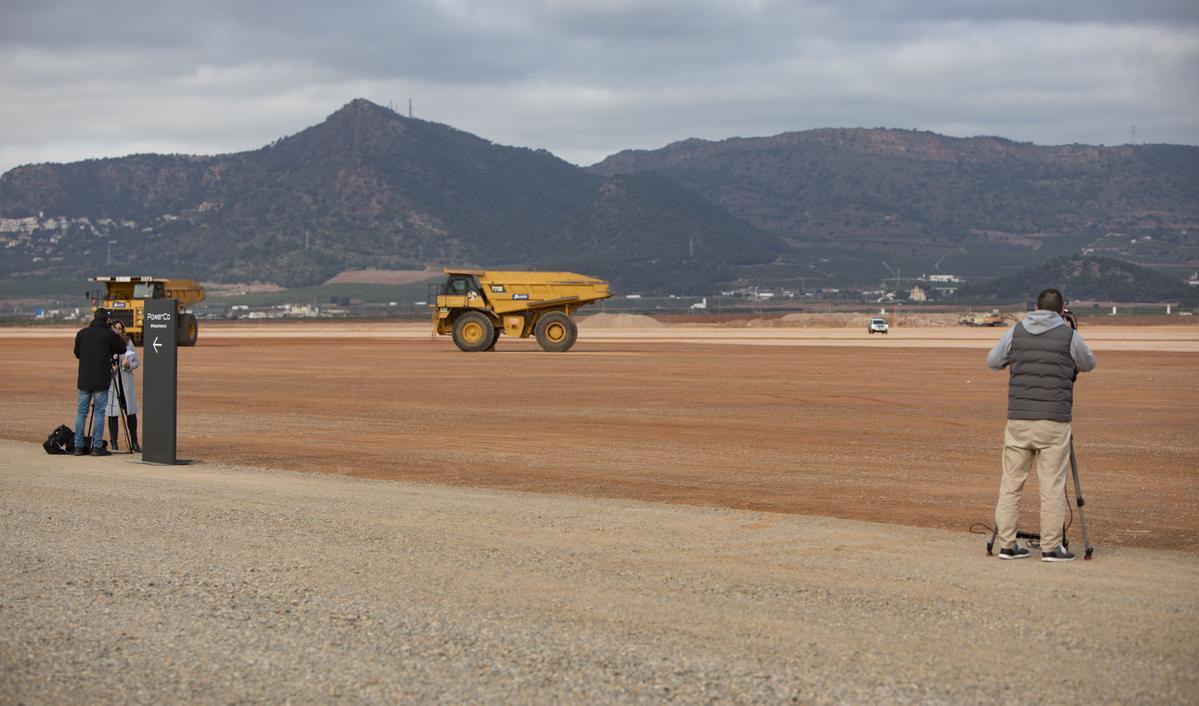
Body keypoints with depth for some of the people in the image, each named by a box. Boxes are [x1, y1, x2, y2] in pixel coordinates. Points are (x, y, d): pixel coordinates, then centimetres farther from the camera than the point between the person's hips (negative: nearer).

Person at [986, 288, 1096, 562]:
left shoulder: (1015, 332, 5)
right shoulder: (1069, 336, -2)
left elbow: (992, 361, 19)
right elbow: (1088, 364, 17)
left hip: (1018, 419, 3)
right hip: (1054, 421, -3)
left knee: (1011, 483, 9)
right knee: (1052, 485, 1)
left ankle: (1007, 544, 10)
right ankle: (1051, 547, 2)